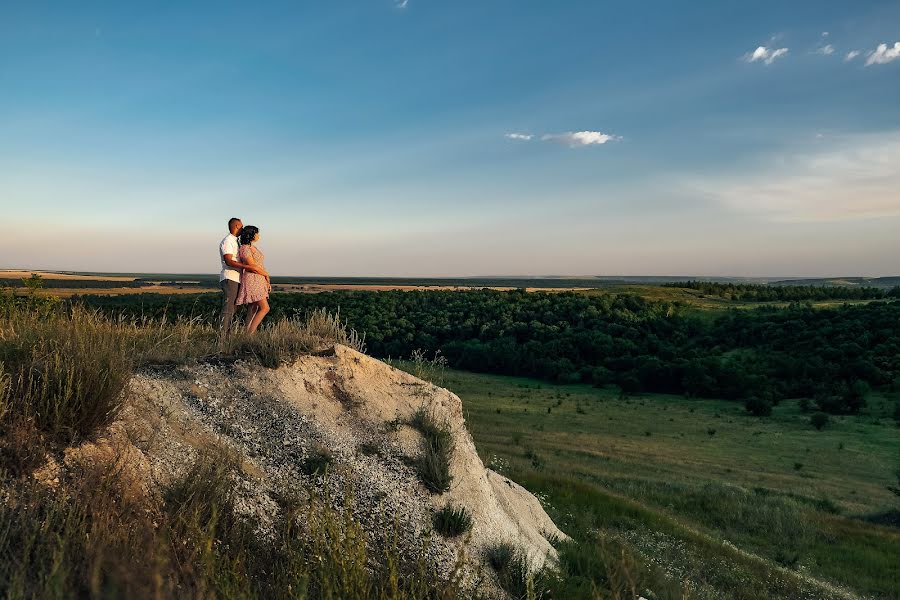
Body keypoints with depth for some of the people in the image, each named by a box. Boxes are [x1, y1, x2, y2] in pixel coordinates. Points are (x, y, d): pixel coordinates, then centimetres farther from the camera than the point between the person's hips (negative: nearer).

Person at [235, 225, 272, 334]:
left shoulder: (253, 247, 17)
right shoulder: (245, 248, -12)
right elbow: (252, 267, -17)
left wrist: (267, 282, 10)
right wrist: (266, 275, -4)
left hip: (259, 281, 9)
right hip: (252, 281, -9)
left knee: (253, 310, 6)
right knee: (265, 308, -14)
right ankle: (250, 334, -12)